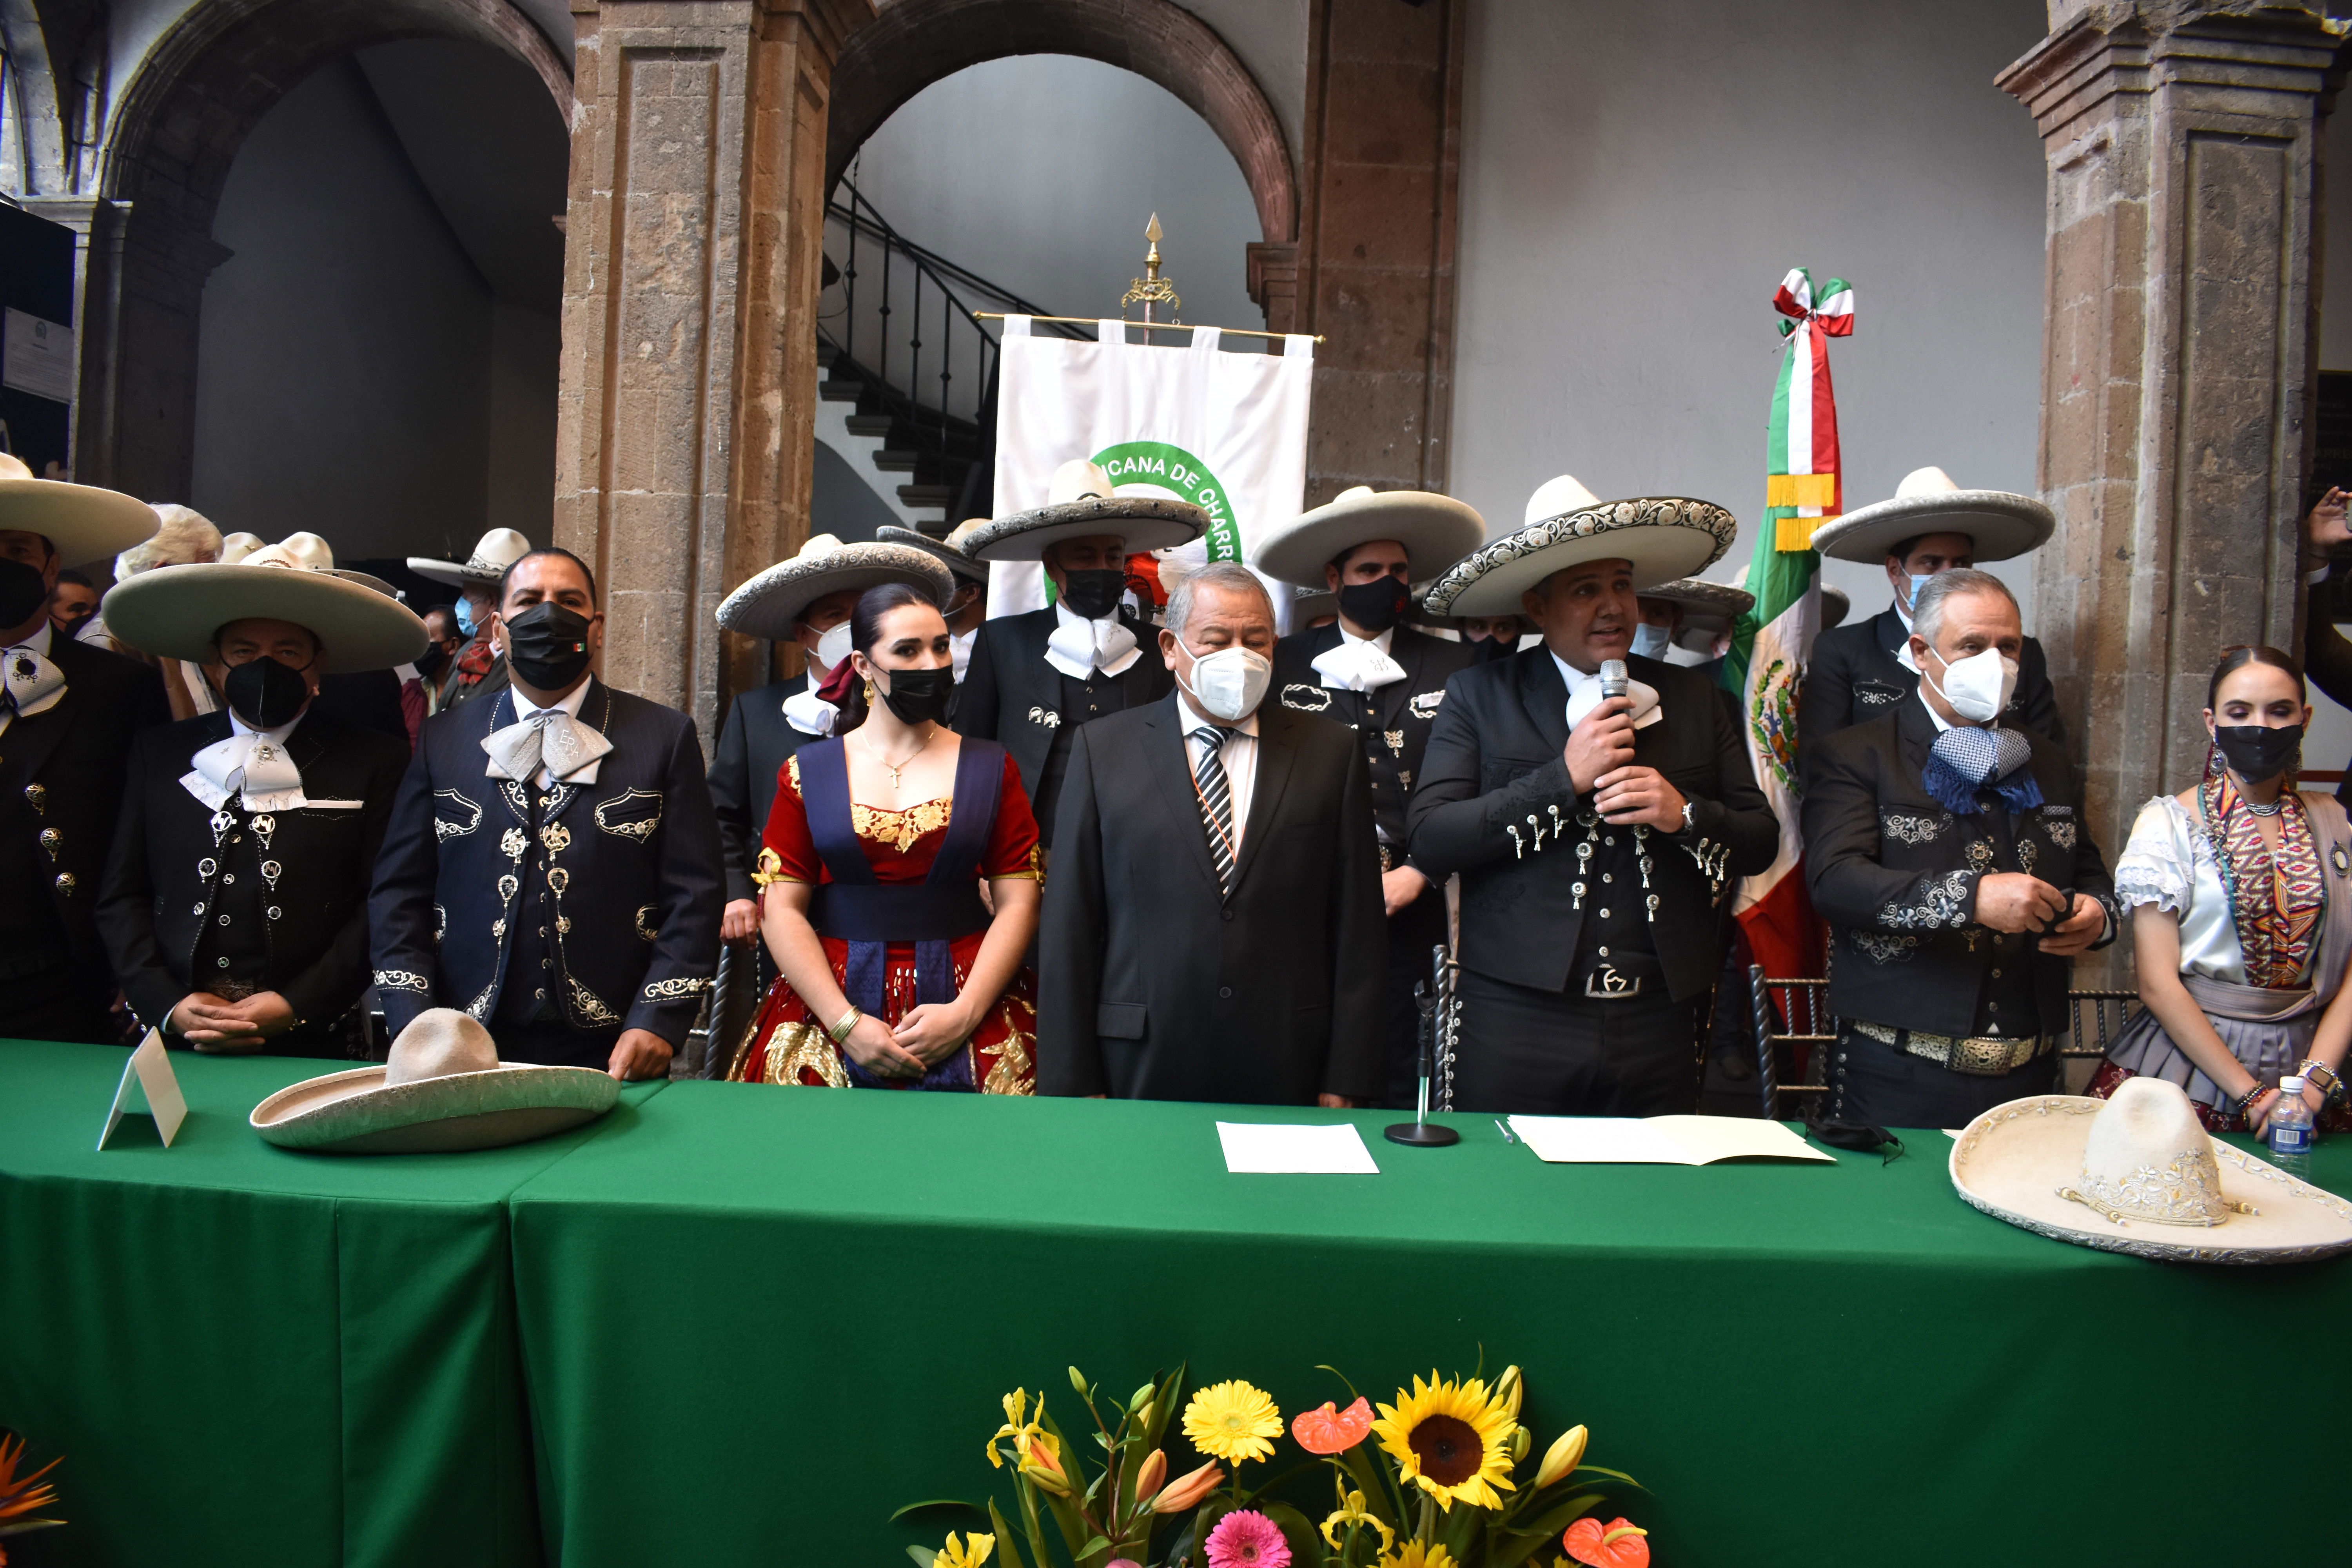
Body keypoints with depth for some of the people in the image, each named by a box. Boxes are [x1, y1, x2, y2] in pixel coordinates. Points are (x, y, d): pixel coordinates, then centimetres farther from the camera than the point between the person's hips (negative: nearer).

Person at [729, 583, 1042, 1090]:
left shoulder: (991, 769, 7)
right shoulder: (808, 771, 7)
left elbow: (1018, 904, 1)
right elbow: (782, 910, 1)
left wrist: (965, 1012, -11)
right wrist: (847, 1023, -10)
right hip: (829, 1006, 0)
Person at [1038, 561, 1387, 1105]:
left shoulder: (1332, 752, 4)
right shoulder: (1102, 748, 3)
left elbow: (1357, 927, 2)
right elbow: (1070, 925, 1)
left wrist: (1347, 1081, -2)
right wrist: (1073, 1081, -2)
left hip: (1289, 1076, 1)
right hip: (1143, 1069, 0)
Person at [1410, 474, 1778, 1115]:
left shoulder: (1692, 697, 11)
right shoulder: (1478, 695, 3)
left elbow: (1762, 840, 12)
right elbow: (1430, 843, -8)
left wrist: (1686, 815, -9)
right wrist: (1562, 777, -13)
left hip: (1659, 1025, 3)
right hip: (1518, 1022, -2)